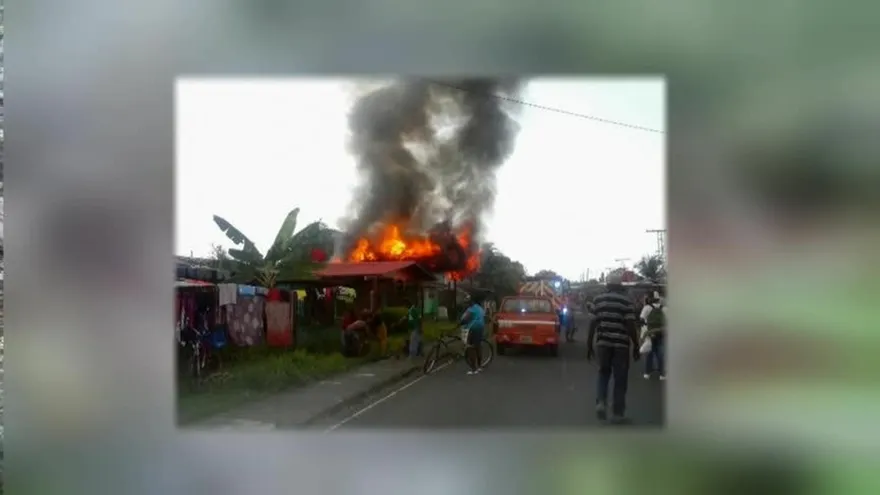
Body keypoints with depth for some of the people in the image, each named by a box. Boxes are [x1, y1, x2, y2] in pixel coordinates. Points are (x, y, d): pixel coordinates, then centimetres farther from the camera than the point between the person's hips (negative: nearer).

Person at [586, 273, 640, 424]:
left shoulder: (598, 300, 4)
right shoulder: (626, 301, -5)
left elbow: (593, 323, 3)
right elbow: (631, 326, -10)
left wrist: (589, 345, 10)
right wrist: (636, 347, -3)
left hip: (602, 343, 3)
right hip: (621, 344, -3)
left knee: (603, 373, 21)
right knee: (620, 379, 7)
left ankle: (601, 403, 1)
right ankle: (617, 413, 10)